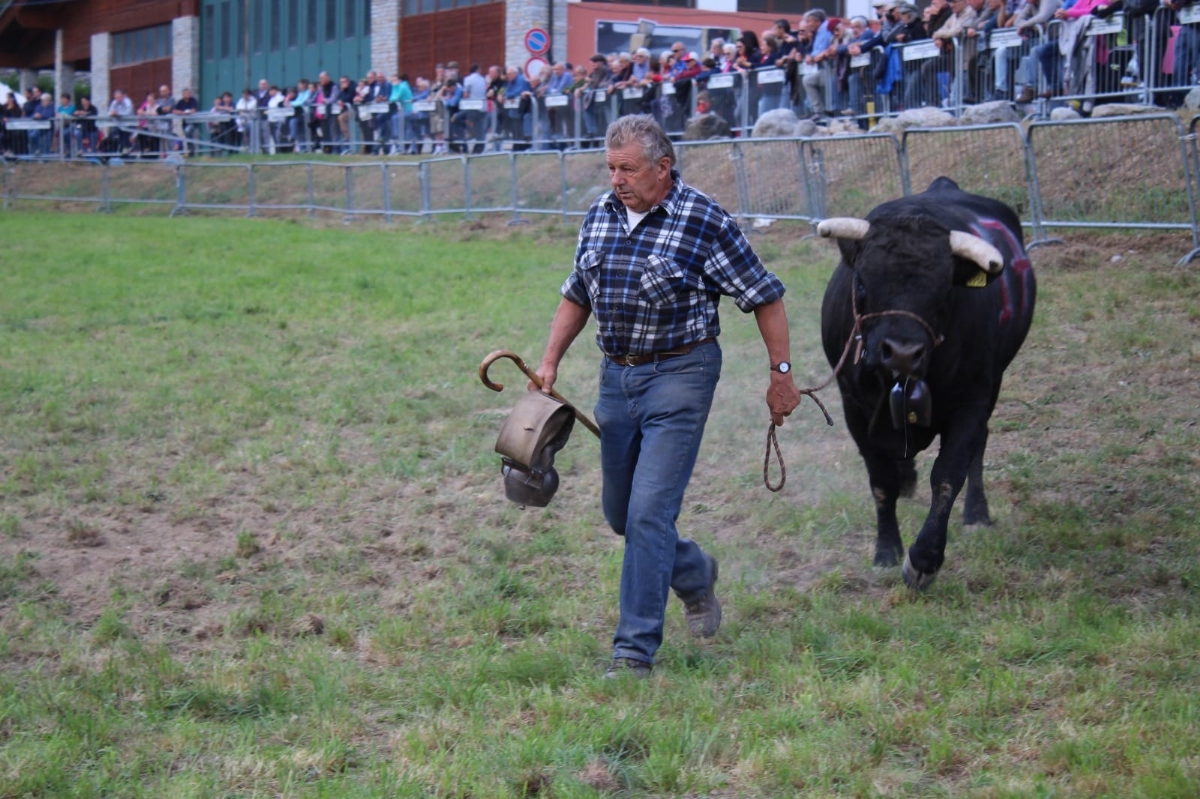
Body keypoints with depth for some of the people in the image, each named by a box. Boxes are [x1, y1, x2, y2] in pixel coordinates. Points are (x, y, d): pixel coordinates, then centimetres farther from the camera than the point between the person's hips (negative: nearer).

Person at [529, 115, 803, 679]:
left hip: (679, 377, -7)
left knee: (649, 512, -13)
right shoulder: (599, 216, 5)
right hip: (616, 375, 7)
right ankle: (694, 574, 43)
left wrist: (781, 374, -4)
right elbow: (577, 295, 17)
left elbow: (765, 298, -6)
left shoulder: (705, 223, -13)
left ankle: (636, 649, -7)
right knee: (619, 514, 15)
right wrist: (550, 362, 10)